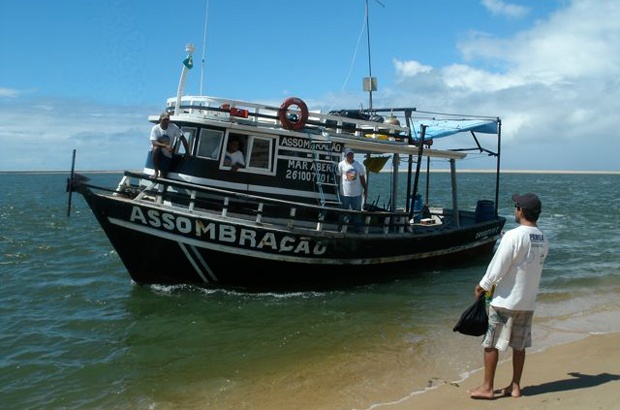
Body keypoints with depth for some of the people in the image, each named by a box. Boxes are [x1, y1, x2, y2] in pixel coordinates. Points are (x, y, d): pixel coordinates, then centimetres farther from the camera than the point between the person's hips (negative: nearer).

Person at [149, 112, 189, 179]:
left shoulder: (173, 127, -12)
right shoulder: (155, 128, -14)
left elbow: (182, 138, -8)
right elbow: (154, 142, -25)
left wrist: (187, 152, -12)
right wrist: (166, 146, -39)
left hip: (167, 155, 0)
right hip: (157, 153, 0)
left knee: (163, 175, -13)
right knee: (156, 148, -37)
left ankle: (161, 173, 28)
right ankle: (156, 172, -21)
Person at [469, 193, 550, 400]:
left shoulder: (513, 236, -18)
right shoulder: (543, 241, 4)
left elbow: (498, 267, -16)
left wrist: (482, 286, -2)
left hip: (505, 300, -7)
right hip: (528, 301, 7)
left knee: (491, 343, 4)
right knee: (519, 345, 15)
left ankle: (487, 387, 11)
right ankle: (515, 386, 23)